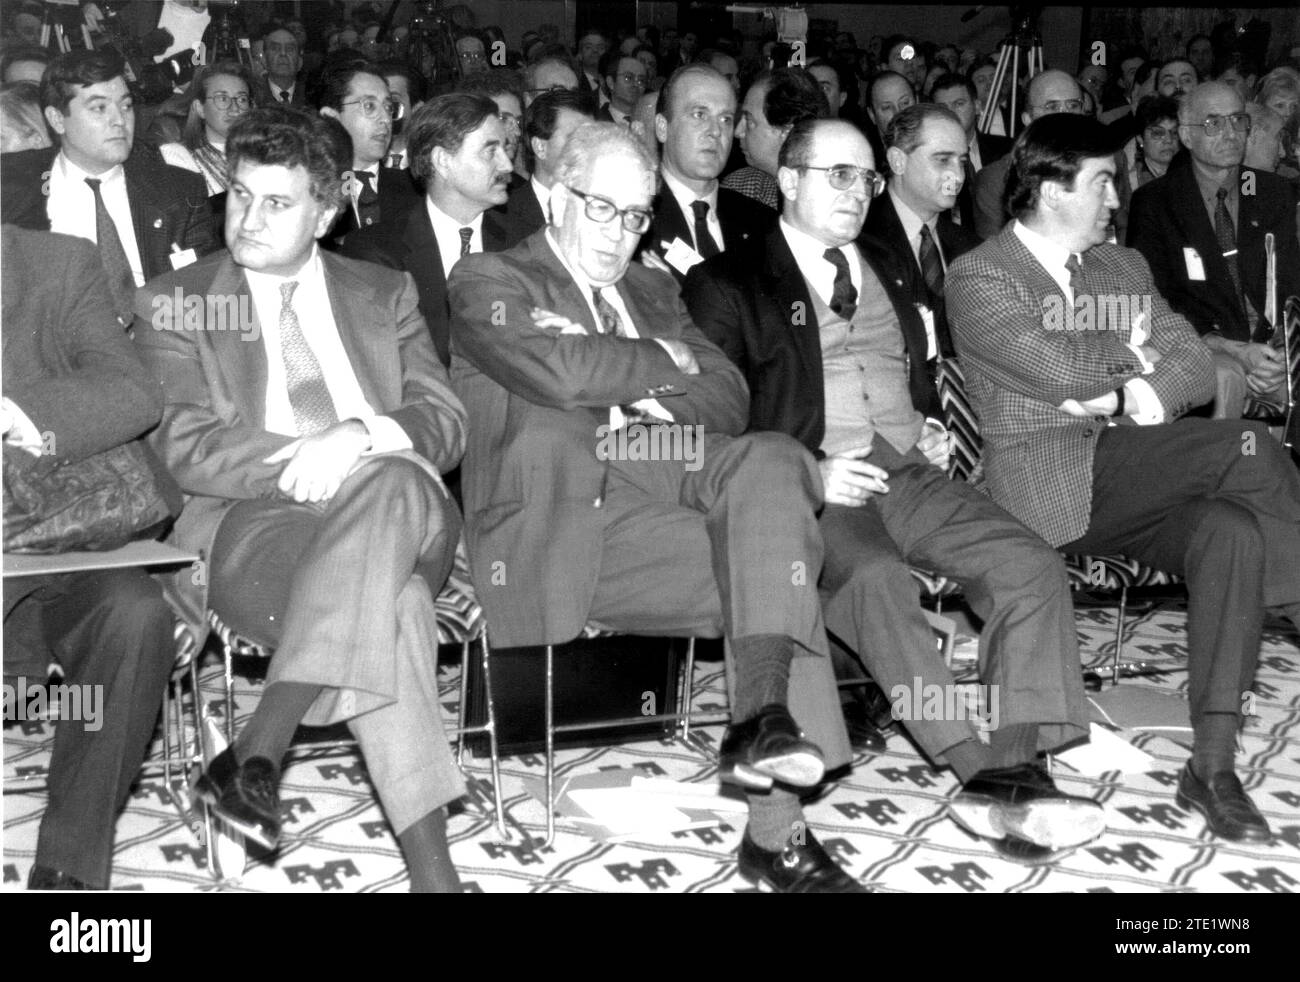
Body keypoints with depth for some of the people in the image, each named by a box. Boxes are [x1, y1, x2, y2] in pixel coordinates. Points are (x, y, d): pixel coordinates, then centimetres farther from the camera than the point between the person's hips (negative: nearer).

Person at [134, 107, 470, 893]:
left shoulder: (385, 294, 21)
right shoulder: (176, 303, 15)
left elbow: (446, 423, 8)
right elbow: (185, 450, 0)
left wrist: (364, 436, -15)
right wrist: (303, 460, -16)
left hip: (399, 503, 3)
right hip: (247, 520, -2)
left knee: (391, 481, -37)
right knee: (387, 599, -36)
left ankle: (260, 748, -36)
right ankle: (429, 859, -35)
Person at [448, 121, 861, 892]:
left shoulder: (653, 290, 28)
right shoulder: (489, 280, 8)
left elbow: (728, 396, 14)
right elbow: (557, 372, -13)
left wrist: (652, 407, -6)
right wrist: (664, 362, 1)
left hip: (656, 502, 6)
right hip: (555, 532, -6)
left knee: (770, 461, -24)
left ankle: (767, 715, -29)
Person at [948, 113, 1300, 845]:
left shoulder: (1125, 267, 21)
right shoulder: (979, 277, 1)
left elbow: (1197, 368, 9)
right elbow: (1056, 371, -14)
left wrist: (1131, 397, -10)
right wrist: (1131, 358, 4)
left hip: (1132, 481, 6)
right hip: (1046, 486, -6)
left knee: (1233, 530, -26)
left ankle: (1212, 768, -24)